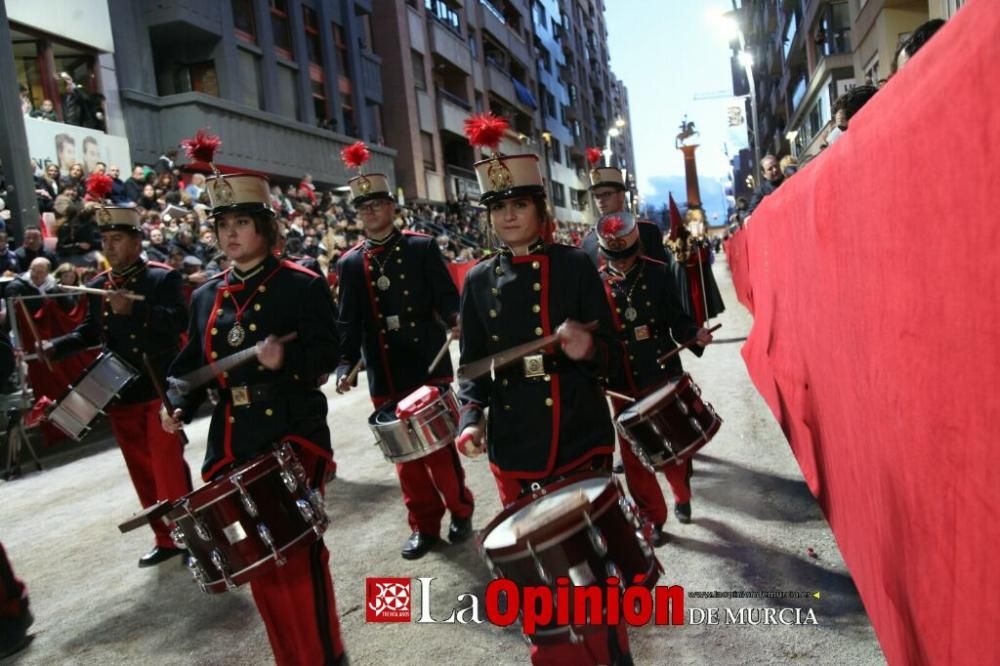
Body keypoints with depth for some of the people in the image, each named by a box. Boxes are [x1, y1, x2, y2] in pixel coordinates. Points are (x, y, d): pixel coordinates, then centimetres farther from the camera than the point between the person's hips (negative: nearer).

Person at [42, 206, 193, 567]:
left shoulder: (164, 278, -6)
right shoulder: (97, 286, 10)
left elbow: (179, 321, -20)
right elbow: (90, 331, 19)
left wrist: (133, 309, -30)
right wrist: (56, 346, 2)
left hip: (159, 390, -6)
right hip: (120, 393, 6)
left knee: (168, 466, -1)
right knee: (143, 470, 13)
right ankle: (165, 538, 25)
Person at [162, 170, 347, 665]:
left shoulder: (301, 284, -4)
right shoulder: (206, 297, 13)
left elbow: (326, 355, -10)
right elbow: (193, 364, 14)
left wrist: (287, 358, -28)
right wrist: (179, 406, -3)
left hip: (292, 435, -5)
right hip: (234, 444, 6)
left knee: (298, 551, -3)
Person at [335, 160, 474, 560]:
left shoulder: (422, 247, 2)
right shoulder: (350, 264, 8)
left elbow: (446, 297, -4)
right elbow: (348, 322, 5)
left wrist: (457, 320, -25)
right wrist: (344, 365, -8)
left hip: (429, 368, -2)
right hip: (385, 379, 3)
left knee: (439, 447, 4)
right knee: (406, 454, 10)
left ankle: (459, 510, 27)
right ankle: (424, 524, 25)